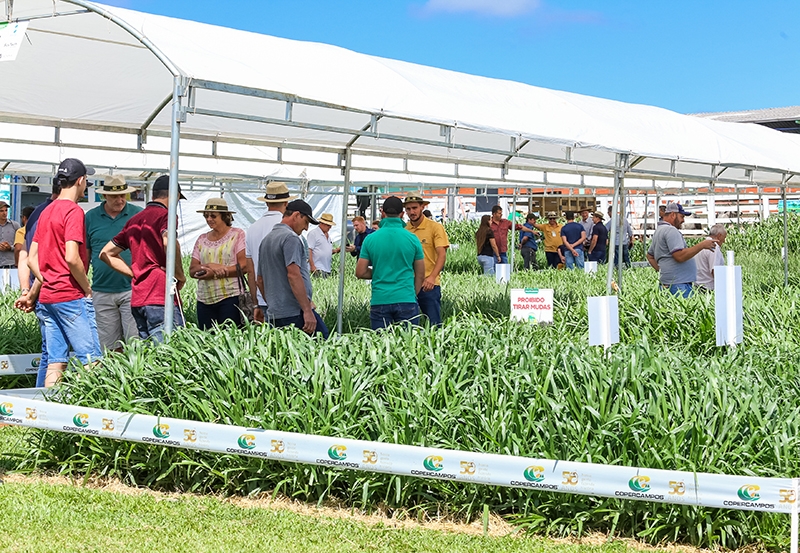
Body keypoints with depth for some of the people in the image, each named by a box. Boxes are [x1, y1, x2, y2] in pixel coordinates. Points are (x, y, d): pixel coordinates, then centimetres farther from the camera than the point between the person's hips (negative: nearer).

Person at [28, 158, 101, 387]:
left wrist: (48, 283, 15)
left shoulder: (46, 212, 15)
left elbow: (32, 259, 16)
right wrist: (87, 288, -9)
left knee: (55, 364, 8)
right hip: (72, 296, -8)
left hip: (48, 297, 8)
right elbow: (71, 258, -20)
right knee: (91, 360, -6)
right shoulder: (74, 211, -11)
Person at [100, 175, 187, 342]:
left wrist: (135, 273, 15)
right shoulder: (165, 215, -4)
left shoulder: (134, 220, 19)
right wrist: (180, 276, -11)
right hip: (160, 297, -8)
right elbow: (169, 243, -26)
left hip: (137, 299, 8)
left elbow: (106, 253, 24)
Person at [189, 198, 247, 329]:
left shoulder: (237, 234, 3)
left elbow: (243, 266, -7)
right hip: (205, 300, 4)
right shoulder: (202, 239, 16)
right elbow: (192, 271, 9)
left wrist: (214, 274, -11)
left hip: (230, 298, -4)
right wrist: (209, 266, -12)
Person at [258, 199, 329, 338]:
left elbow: (260, 280, 25)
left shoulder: (266, 239, 20)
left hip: (273, 315, 9)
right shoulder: (291, 238, -8)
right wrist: (307, 310, -21)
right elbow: (293, 275, -19)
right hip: (295, 313, -9)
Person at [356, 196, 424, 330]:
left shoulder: (370, 239, 1)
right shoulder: (412, 239, 1)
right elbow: (420, 275, 7)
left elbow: (360, 273, 3)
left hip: (380, 300, 1)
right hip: (406, 300, -1)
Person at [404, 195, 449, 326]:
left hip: (429, 285, -4)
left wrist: (432, 277, -23)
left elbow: (442, 255, -9)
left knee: (434, 324, -3)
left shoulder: (435, 227, -2)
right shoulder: (404, 230, 8)